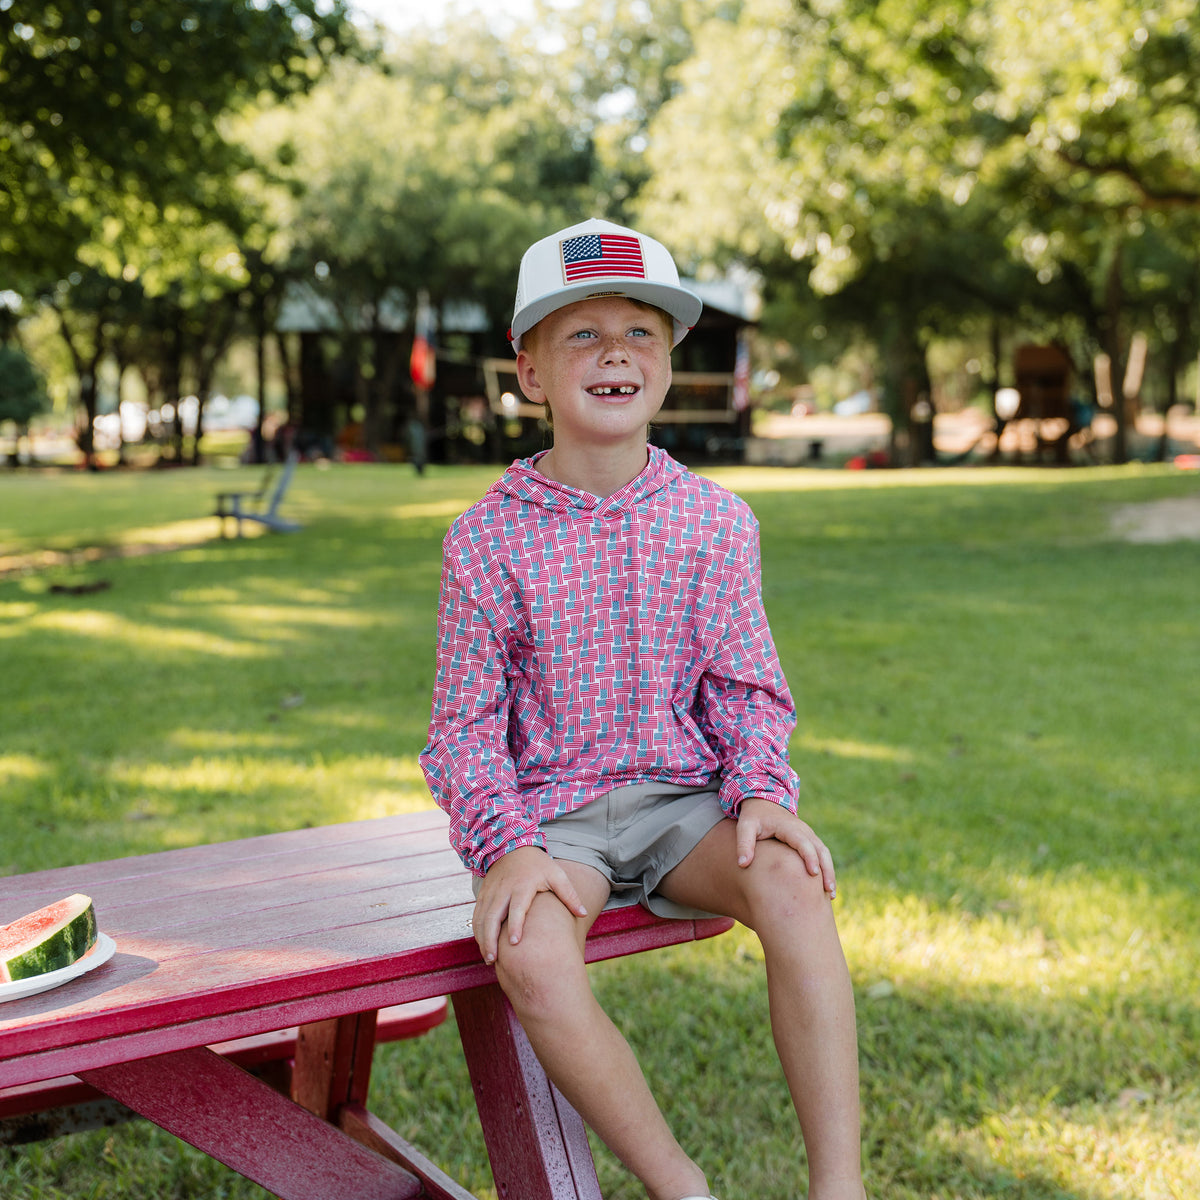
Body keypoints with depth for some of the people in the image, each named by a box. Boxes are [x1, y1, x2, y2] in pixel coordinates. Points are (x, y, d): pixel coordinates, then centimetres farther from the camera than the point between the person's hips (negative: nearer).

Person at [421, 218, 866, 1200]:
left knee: (793, 887, -29)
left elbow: (748, 687, 7)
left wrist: (762, 790, -13)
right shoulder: (488, 538, -3)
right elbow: (465, 725, -1)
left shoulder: (715, 520, 3)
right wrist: (508, 846, -17)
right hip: (551, 811, -1)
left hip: (683, 793, 2)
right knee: (530, 954, -32)